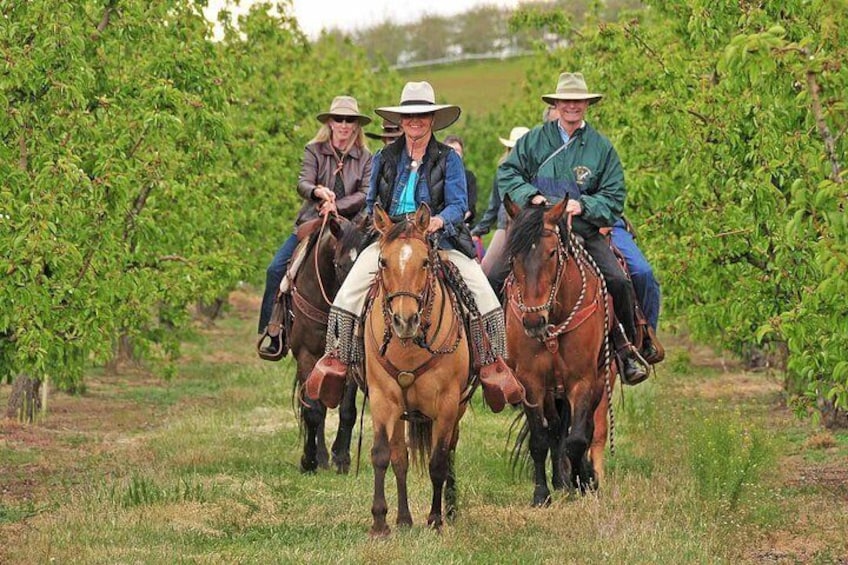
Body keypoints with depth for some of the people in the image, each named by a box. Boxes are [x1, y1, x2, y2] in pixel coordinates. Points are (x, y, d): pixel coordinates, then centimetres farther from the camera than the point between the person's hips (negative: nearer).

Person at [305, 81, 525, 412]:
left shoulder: (448, 160, 3)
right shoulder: (385, 159, 10)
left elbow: (459, 204, -6)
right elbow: (371, 204, 19)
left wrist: (440, 220, -26)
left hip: (441, 241, -1)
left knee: (482, 292, -18)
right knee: (350, 291, -20)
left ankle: (491, 364, -7)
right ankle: (336, 359, -11)